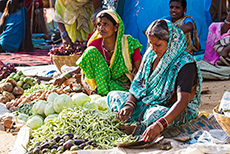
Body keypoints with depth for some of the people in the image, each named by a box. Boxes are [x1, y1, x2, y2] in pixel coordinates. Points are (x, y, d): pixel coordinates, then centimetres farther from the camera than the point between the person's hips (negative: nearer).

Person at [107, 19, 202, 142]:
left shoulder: (185, 64, -24)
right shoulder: (151, 54, -1)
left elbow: (182, 101, -34)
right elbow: (138, 84, 4)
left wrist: (159, 125, -48)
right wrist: (129, 104, -18)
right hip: (149, 103, 8)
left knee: (156, 114, -41)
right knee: (113, 96, -2)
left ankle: (139, 129, -12)